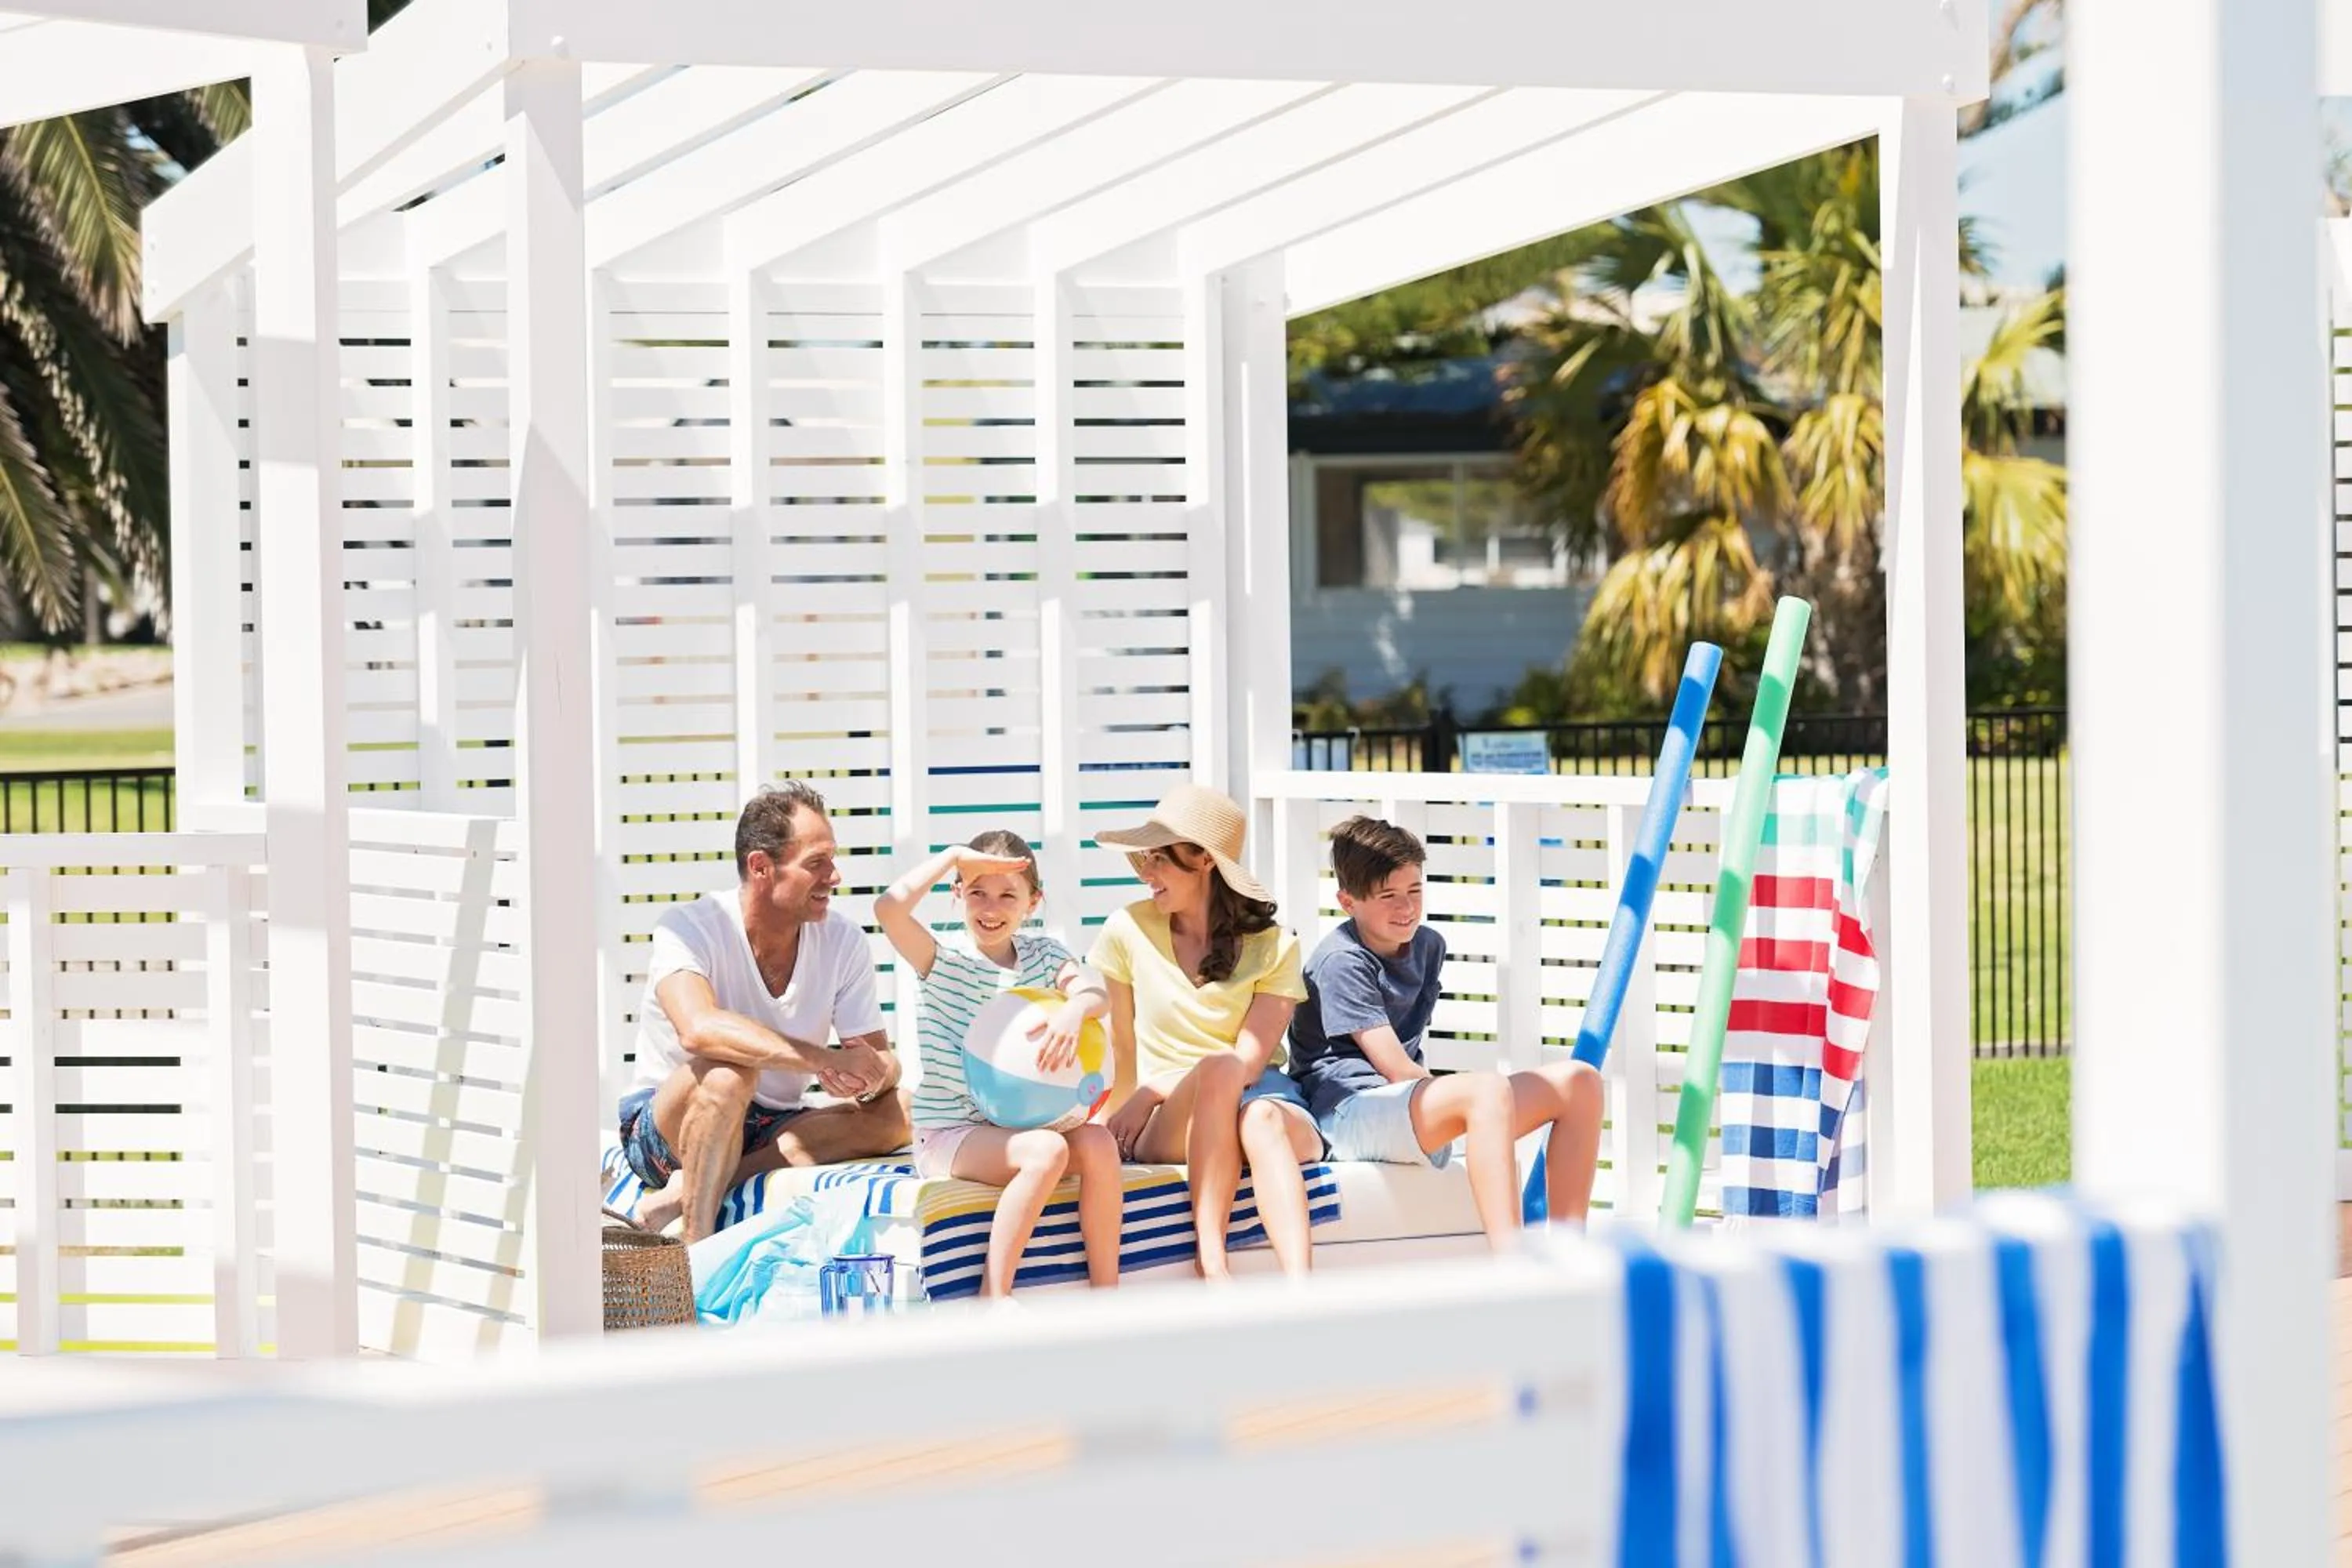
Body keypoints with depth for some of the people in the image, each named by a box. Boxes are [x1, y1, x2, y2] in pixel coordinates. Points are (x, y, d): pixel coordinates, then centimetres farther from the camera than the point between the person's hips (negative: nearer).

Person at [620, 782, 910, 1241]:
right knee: (729, 1071, -37)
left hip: (774, 1128, 6)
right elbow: (698, 1030, -37)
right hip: (665, 1128, -6)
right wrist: (827, 1060, -42)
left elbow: (883, 1061, -2)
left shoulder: (843, 940, -2)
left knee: (898, 1112, -20)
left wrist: (866, 1078, -29)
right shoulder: (687, 928, -17)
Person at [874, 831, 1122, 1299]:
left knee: (1098, 1143, -22)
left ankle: (1106, 1292, -15)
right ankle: (993, 1299, -28)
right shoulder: (944, 962, -6)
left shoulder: (1042, 953, 8)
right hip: (947, 1136, -5)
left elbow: (1095, 991, -10)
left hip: (1015, 1127, 5)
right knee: (1046, 1150, -30)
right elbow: (889, 908, -25)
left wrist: (1074, 1009, -34)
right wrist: (954, 856, -15)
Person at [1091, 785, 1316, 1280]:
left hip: (1255, 1096, 0)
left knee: (1262, 1120, -39)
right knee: (1218, 1067, -37)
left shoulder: (1273, 946, 4)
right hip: (1163, 1127, 0)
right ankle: (1212, 1267, -46)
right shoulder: (1128, 932, 8)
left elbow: (1250, 1060, -6)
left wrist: (1152, 1091, -14)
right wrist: (1119, 1121, 0)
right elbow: (1118, 1052, 12)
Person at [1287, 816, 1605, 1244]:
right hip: (1350, 1114, -9)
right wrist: (1458, 1095, -4)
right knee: (1488, 1090, -38)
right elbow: (1397, 1069, -13)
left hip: (1420, 1122, 9)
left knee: (1578, 1082, -5)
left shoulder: (1429, 947, 19)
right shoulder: (1341, 961, -9)